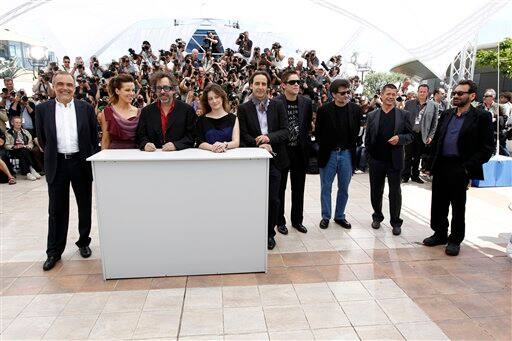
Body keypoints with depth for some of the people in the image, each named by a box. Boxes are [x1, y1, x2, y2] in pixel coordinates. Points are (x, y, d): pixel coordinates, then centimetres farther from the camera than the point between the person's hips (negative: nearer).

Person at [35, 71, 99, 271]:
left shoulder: (86, 108, 1)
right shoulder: (42, 109, 2)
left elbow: (94, 136, 5)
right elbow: (41, 138, 10)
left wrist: (90, 158, 4)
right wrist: (52, 154, 12)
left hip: (81, 162, 0)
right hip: (57, 164, 0)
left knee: (85, 206, 10)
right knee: (57, 210, 7)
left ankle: (83, 242, 29)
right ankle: (54, 251, 19)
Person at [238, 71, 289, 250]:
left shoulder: (278, 106, 5)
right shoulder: (243, 108, 2)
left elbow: (285, 131, -1)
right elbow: (243, 135, -4)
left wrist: (269, 138, -18)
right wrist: (259, 144, -19)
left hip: (274, 158, 1)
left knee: (273, 199, 7)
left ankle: (270, 233, 23)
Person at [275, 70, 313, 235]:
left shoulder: (306, 102, 2)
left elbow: (308, 125, 12)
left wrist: (305, 142, 5)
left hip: (300, 151, 4)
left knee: (298, 188, 12)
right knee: (279, 188, 8)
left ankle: (297, 220, 27)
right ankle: (280, 221, 22)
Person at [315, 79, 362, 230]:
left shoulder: (356, 109, 0)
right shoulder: (324, 110, -7)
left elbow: (357, 131, 9)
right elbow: (318, 132, 3)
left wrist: (352, 147, 3)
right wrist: (325, 147, 0)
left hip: (347, 154, 2)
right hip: (328, 154, -2)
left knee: (344, 188, 11)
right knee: (326, 187, 7)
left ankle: (340, 216, 26)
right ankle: (326, 216, 22)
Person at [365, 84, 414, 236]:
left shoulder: (403, 115, 3)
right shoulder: (372, 115, 5)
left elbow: (410, 135, 4)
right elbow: (367, 139, 6)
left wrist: (399, 138, -17)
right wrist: (369, 157, 0)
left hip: (395, 161, -1)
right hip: (376, 160, 1)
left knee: (395, 192, 5)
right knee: (376, 191, 12)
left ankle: (396, 222, 18)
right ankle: (377, 217, 31)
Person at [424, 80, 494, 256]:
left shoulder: (482, 117, -5)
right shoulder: (446, 114, 11)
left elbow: (487, 148, -8)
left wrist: (467, 168, -15)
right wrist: (432, 162, 5)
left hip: (460, 170, -5)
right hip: (440, 167, 5)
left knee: (458, 207, 8)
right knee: (438, 204, 12)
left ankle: (455, 240, 23)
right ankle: (440, 234, 29)